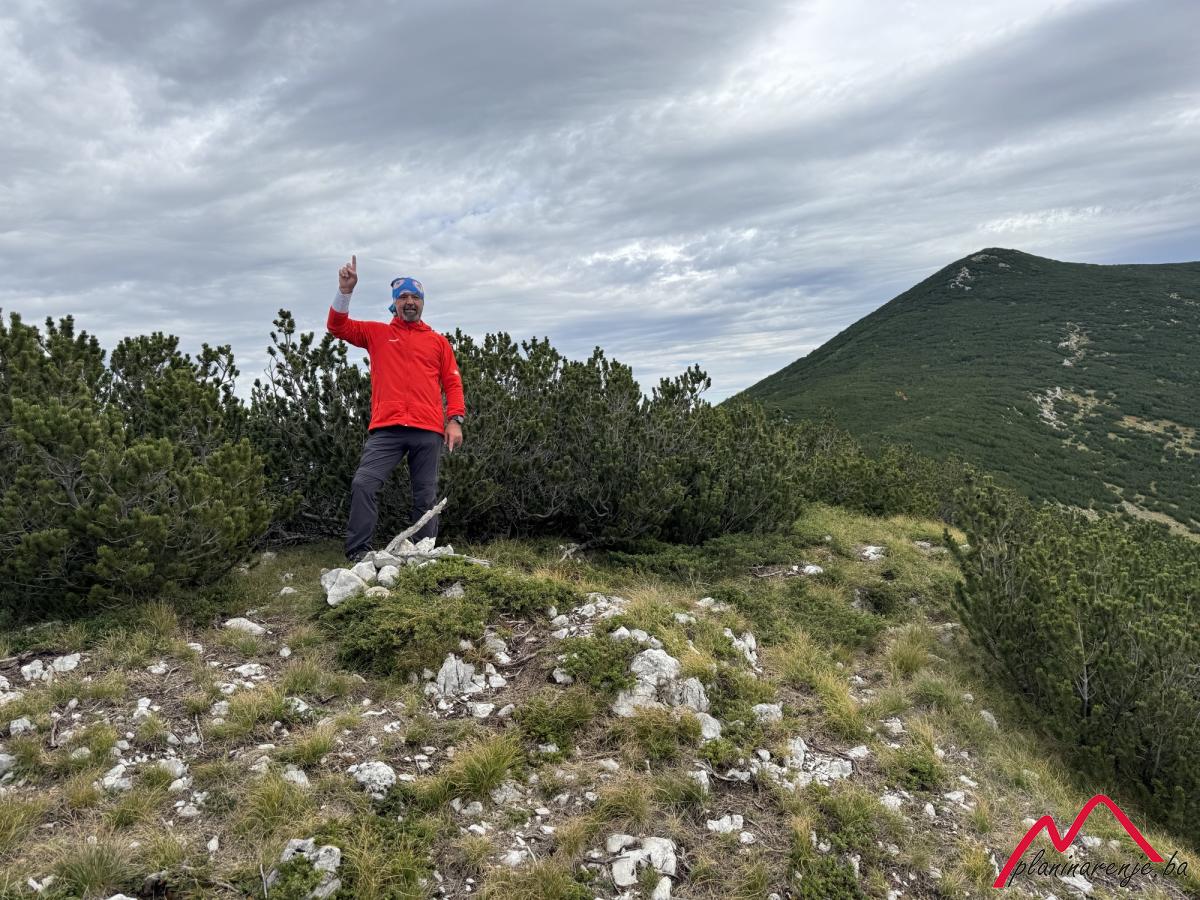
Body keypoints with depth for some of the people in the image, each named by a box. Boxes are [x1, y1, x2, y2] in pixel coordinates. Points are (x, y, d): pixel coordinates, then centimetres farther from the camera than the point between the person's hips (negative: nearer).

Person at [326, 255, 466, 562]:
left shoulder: (438, 341, 17)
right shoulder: (377, 333, 16)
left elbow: (452, 383, 13)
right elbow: (338, 326, 6)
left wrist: (455, 420, 0)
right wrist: (345, 291, -8)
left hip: (428, 432, 1)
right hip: (386, 429, -1)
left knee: (426, 497, 3)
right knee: (363, 484, -17)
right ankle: (358, 553, -14)